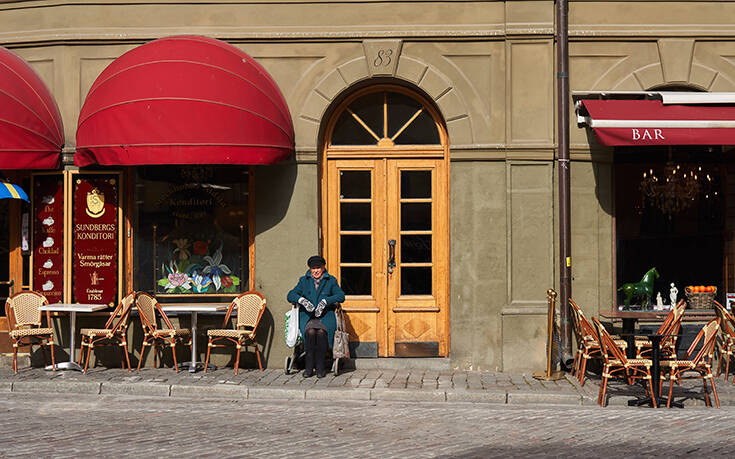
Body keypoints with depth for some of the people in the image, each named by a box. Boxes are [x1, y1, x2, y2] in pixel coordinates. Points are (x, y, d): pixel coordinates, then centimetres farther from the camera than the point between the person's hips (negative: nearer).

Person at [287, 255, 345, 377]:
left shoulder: (331, 281, 9)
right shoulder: (304, 281, 13)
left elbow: (341, 296, -5)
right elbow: (290, 296, 3)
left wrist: (325, 301, -20)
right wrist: (302, 300, -18)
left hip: (325, 315, -1)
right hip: (307, 316, 1)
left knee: (321, 331, -34)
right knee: (310, 332, -33)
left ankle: (320, 366, -23)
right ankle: (309, 366, -24)